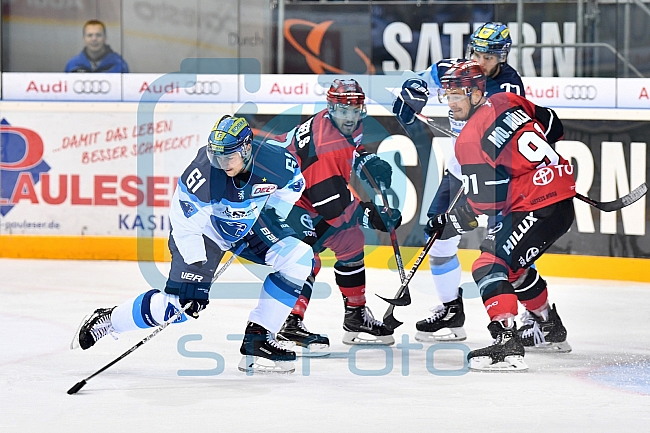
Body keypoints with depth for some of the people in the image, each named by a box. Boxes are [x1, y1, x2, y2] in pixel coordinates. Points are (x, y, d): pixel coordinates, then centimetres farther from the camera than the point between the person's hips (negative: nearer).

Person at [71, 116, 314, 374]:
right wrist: (195, 270, -31)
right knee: (180, 303, -15)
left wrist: (272, 213, -8)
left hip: (250, 223, 5)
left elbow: (293, 180, 1)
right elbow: (184, 224, -28)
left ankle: (258, 339, -7)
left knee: (299, 259, -13)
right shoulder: (204, 172, -37)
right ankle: (110, 320, 7)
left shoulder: (274, 161, -26)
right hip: (204, 228, -5)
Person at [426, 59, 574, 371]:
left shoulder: (469, 140, -14)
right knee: (512, 263, 27)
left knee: (490, 265, -15)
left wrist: (447, 222, -3)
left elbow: (483, 203, -16)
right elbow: (553, 128, 20)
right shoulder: (507, 101, 8)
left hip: (539, 206, -10)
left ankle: (507, 344, -29)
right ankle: (549, 328, 43)